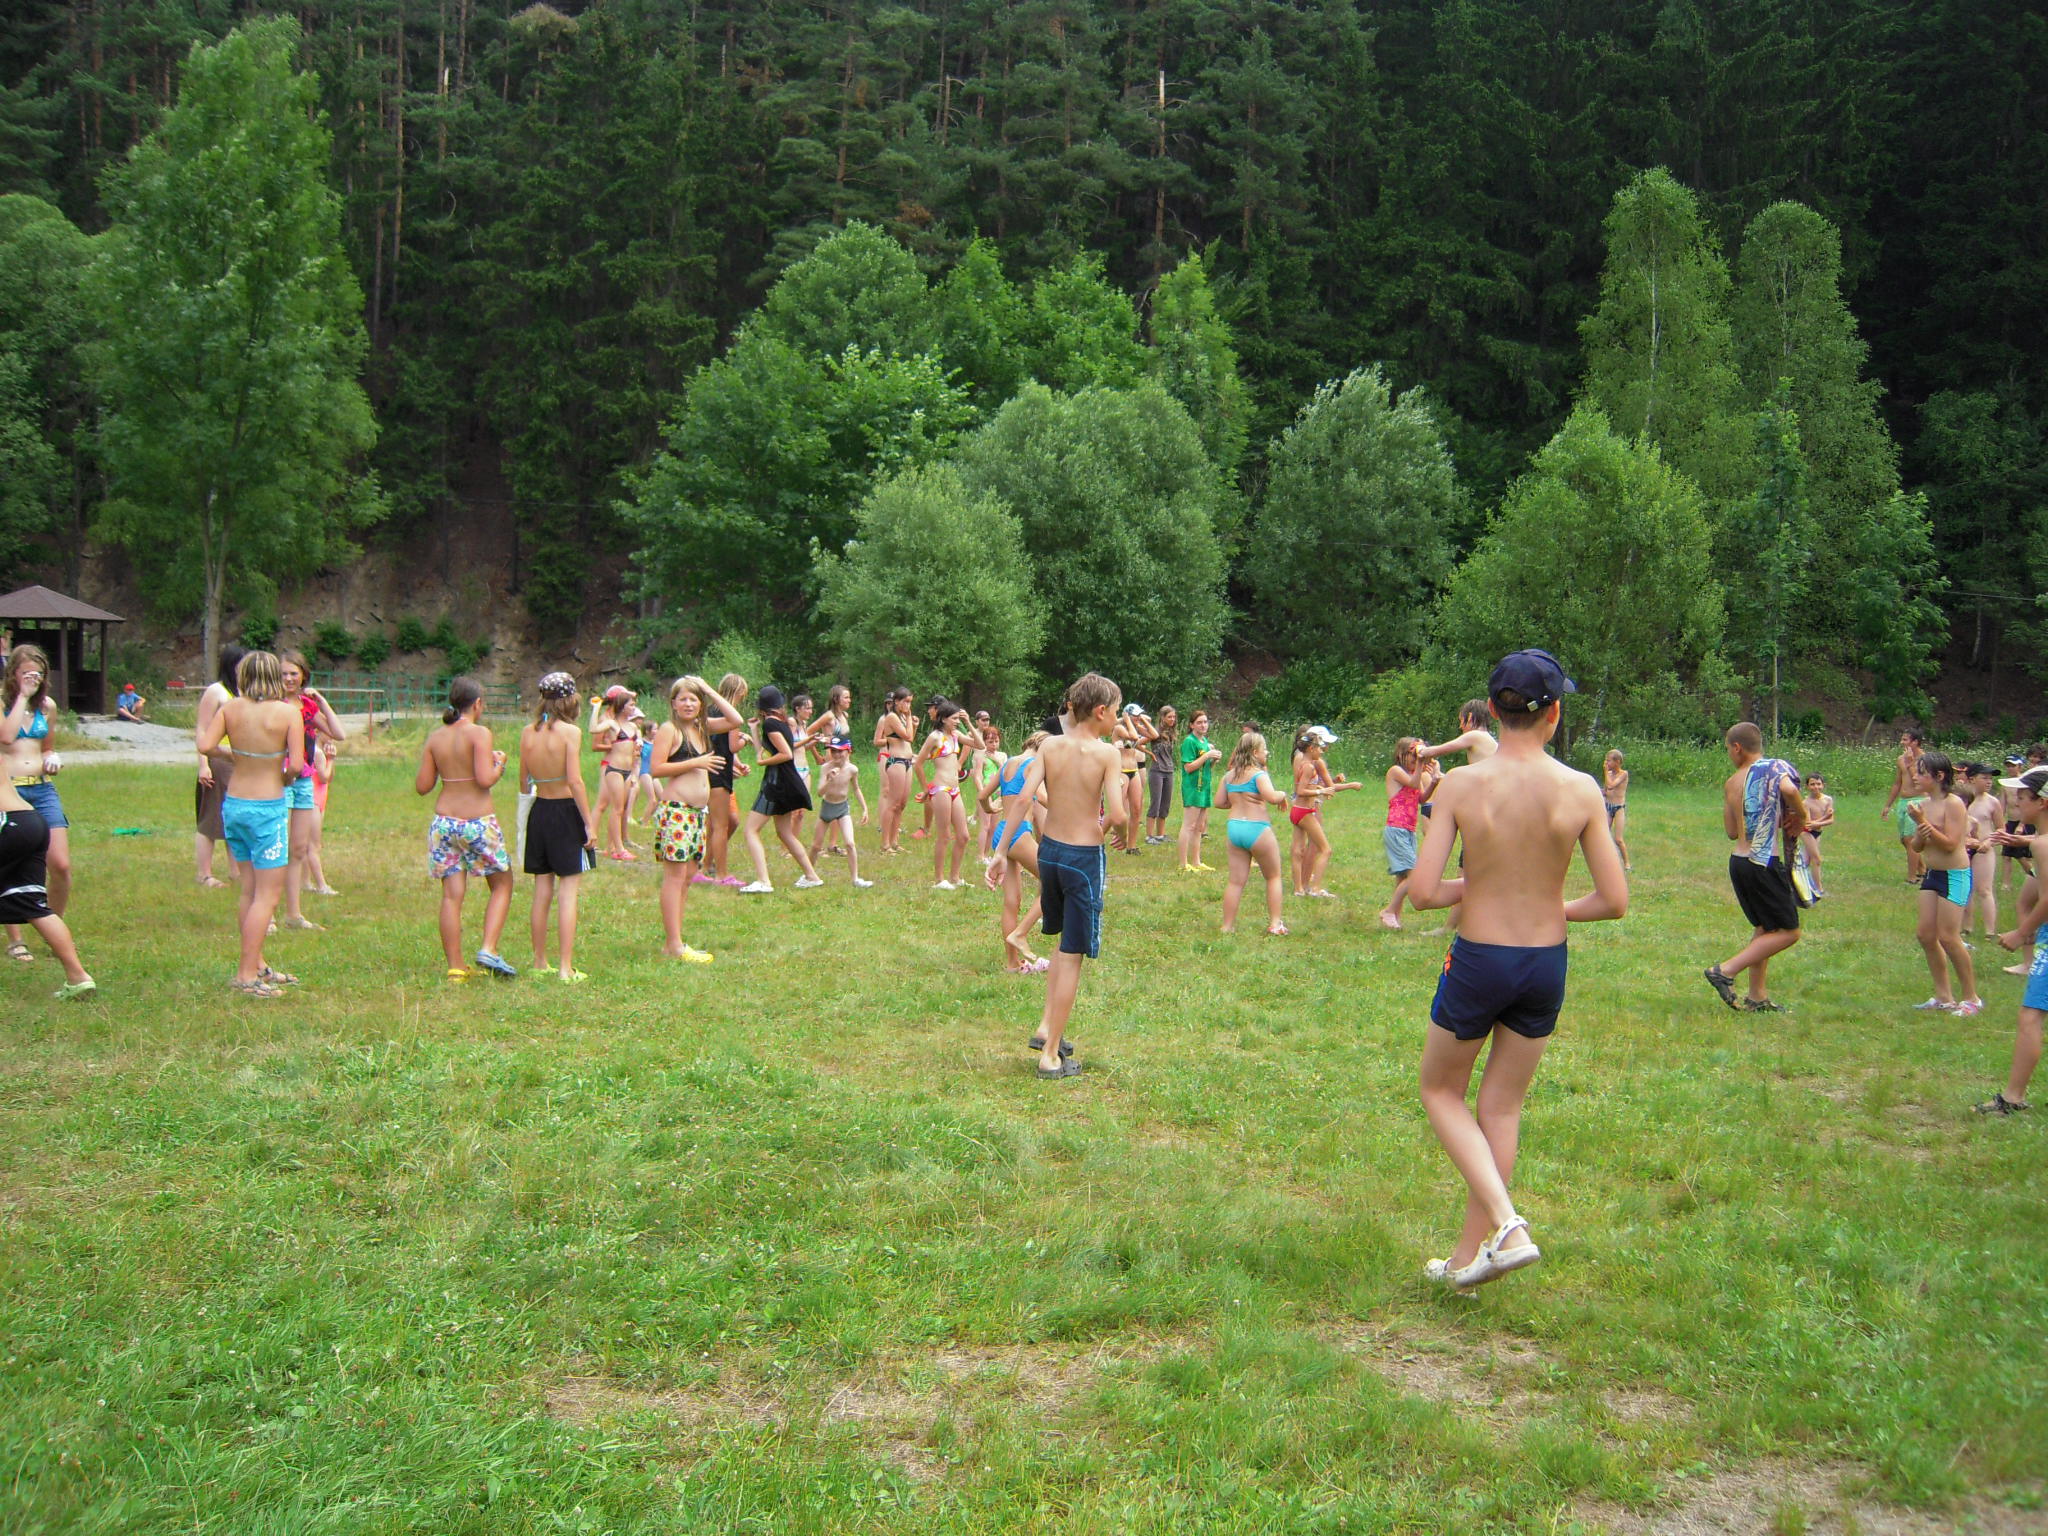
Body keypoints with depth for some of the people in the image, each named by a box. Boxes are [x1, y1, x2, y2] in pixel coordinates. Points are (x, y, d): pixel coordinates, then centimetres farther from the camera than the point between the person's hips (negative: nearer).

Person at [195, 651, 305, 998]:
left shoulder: (230, 708, -1)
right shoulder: (288, 712, -12)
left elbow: (205, 745, -10)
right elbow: (296, 764, -17)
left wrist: (233, 754, 9)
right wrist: (284, 778, 4)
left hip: (233, 804, 6)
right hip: (268, 806, -5)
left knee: (250, 891, 17)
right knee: (268, 894, 0)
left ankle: (257, 965, 25)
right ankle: (247, 975, -2)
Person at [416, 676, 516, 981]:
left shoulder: (435, 737, 6)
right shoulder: (479, 733, -10)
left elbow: (422, 786, 6)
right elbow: (484, 779, -18)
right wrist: (499, 763, 1)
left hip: (444, 822, 5)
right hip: (478, 822, -5)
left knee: (451, 895, 5)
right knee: (502, 885, 13)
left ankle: (455, 967, 7)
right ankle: (489, 950, -1)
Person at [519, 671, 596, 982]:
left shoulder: (528, 733, 3)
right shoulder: (570, 732, -12)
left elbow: (524, 782, 8)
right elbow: (575, 781, -16)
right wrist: (590, 824, -12)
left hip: (539, 811, 5)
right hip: (567, 811, -5)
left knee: (542, 892, 13)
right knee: (568, 892, -2)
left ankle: (540, 962, 20)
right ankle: (566, 968, -3)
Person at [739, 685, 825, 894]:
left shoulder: (770, 723, -12)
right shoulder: (785, 721, 13)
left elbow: (786, 754, -19)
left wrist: (762, 762, -8)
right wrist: (755, 730, 23)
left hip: (776, 781, -9)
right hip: (788, 782, 9)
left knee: (751, 829, -9)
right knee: (784, 832, 21)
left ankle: (763, 882, -20)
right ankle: (811, 876, 25)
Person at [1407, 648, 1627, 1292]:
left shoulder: (1461, 783, -14)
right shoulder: (1581, 790, -10)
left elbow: (1422, 891, -16)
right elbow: (1615, 902, -8)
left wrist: (1469, 887, 4)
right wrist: (1557, 908, 11)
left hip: (1477, 962, -2)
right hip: (1546, 966, 3)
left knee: (1441, 1094, 19)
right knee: (1502, 1108, 18)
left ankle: (1507, 1225, 0)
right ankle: (1468, 1256, 28)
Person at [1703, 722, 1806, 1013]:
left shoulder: (1731, 784, 10)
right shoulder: (1775, 767, -6)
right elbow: (1789, 789, -29)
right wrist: (1800, 817, -10)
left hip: (1738, 861, 7)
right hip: (1764, 862, -7)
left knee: (1765, 929, 19)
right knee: (1787, 932, 1)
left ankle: (1758, 997, 19)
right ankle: (1726, 971, -7)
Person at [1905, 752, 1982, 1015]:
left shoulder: (1953, 804, -16)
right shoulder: (1923, 804, 6)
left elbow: (1950, 844, -21)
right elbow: (1917, 847, 9)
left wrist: (1923, 822, -24)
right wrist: (1920, 833, -12)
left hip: (1955, 875, -8)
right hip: (1932, 874, 8)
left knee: (1948, 936, -7)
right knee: (1925, 934, 7)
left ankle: (1971, 998, 7)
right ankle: (1943, 997, 18)